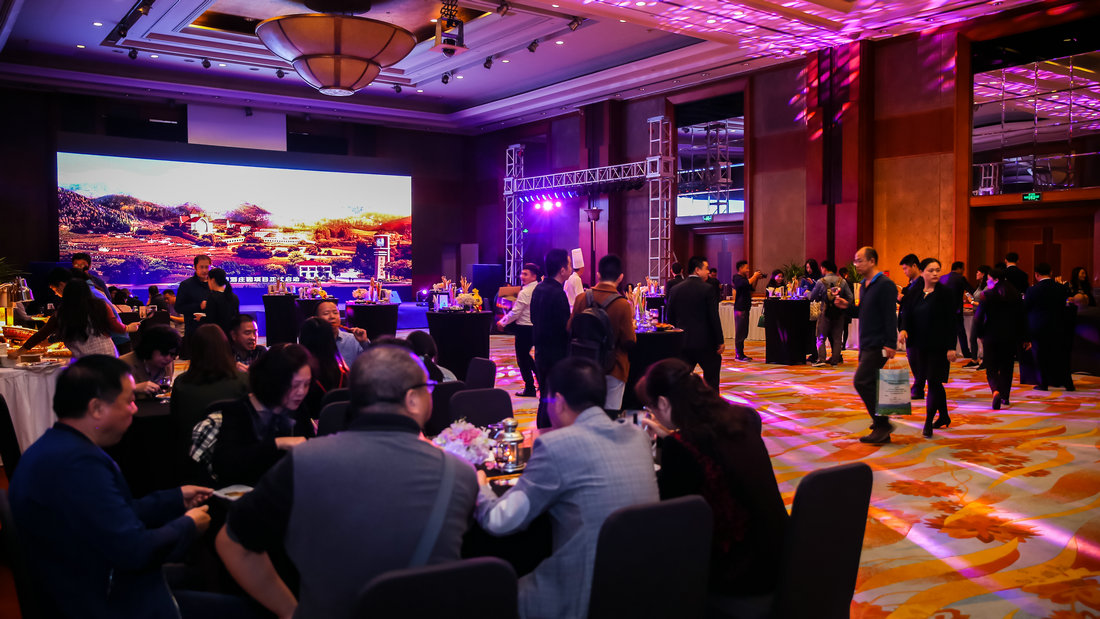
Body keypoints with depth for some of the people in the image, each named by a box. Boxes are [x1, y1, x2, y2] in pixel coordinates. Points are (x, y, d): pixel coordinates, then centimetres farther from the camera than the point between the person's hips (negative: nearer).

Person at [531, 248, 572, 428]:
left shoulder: (538, 288, 8)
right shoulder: (557, 294, -20)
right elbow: (566, 329, -20)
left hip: (541, 351, 9)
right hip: (555, 354, -9)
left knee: (545, 398, 18)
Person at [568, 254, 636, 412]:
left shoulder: (581, 298, -5)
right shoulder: (622, 304, -17)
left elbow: (570, 329, 8)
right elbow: (629, 342, -12)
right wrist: (631, 323, 5)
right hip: (613, 369, -4)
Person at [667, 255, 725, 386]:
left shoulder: (676, 290, 4)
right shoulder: (707, 289, -10)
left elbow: (670, 318, 8)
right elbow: (714, 317, -12)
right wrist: (720, 341, -5)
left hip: (682, 342, 4)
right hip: (705, 342, -4)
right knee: (711, 378, 11)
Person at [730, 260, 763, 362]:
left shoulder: (743, 278, 19)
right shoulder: (737, 278, -11)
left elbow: (752, 288, 27)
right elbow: (747, 283, -29)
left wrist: (756, 279, 13)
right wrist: (754, 276, -13)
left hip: (745, 308, 10)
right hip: (740, 309, -10)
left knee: (743, 333, 11)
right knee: (740, 332, -9)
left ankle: (741, 354, 16)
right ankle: (739, 355, -7)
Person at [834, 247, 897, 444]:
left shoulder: (885, 285, -13)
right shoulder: (865, 285, 16)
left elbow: (890, 316, -18)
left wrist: (890, 344, -23)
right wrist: (848, 306, 7)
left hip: (878, 345, -10)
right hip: (867, 344, 10)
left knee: (862, 382, -15)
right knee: (870, 386, 11)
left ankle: (882, 424, -6)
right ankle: (882, 429, 19)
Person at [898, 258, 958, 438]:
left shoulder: (946, 293, -5)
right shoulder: (914, 294, 8)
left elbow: (951, 322, -8)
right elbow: (907, 314, 5)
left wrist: (951, 347, -12)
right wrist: (903, 329, -17)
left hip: (938, 346, -5)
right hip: (920, 345, 5)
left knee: (933, 382, -8)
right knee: (934, 383, 14)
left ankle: (928, 422, -5)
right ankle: (944, 416, 29)